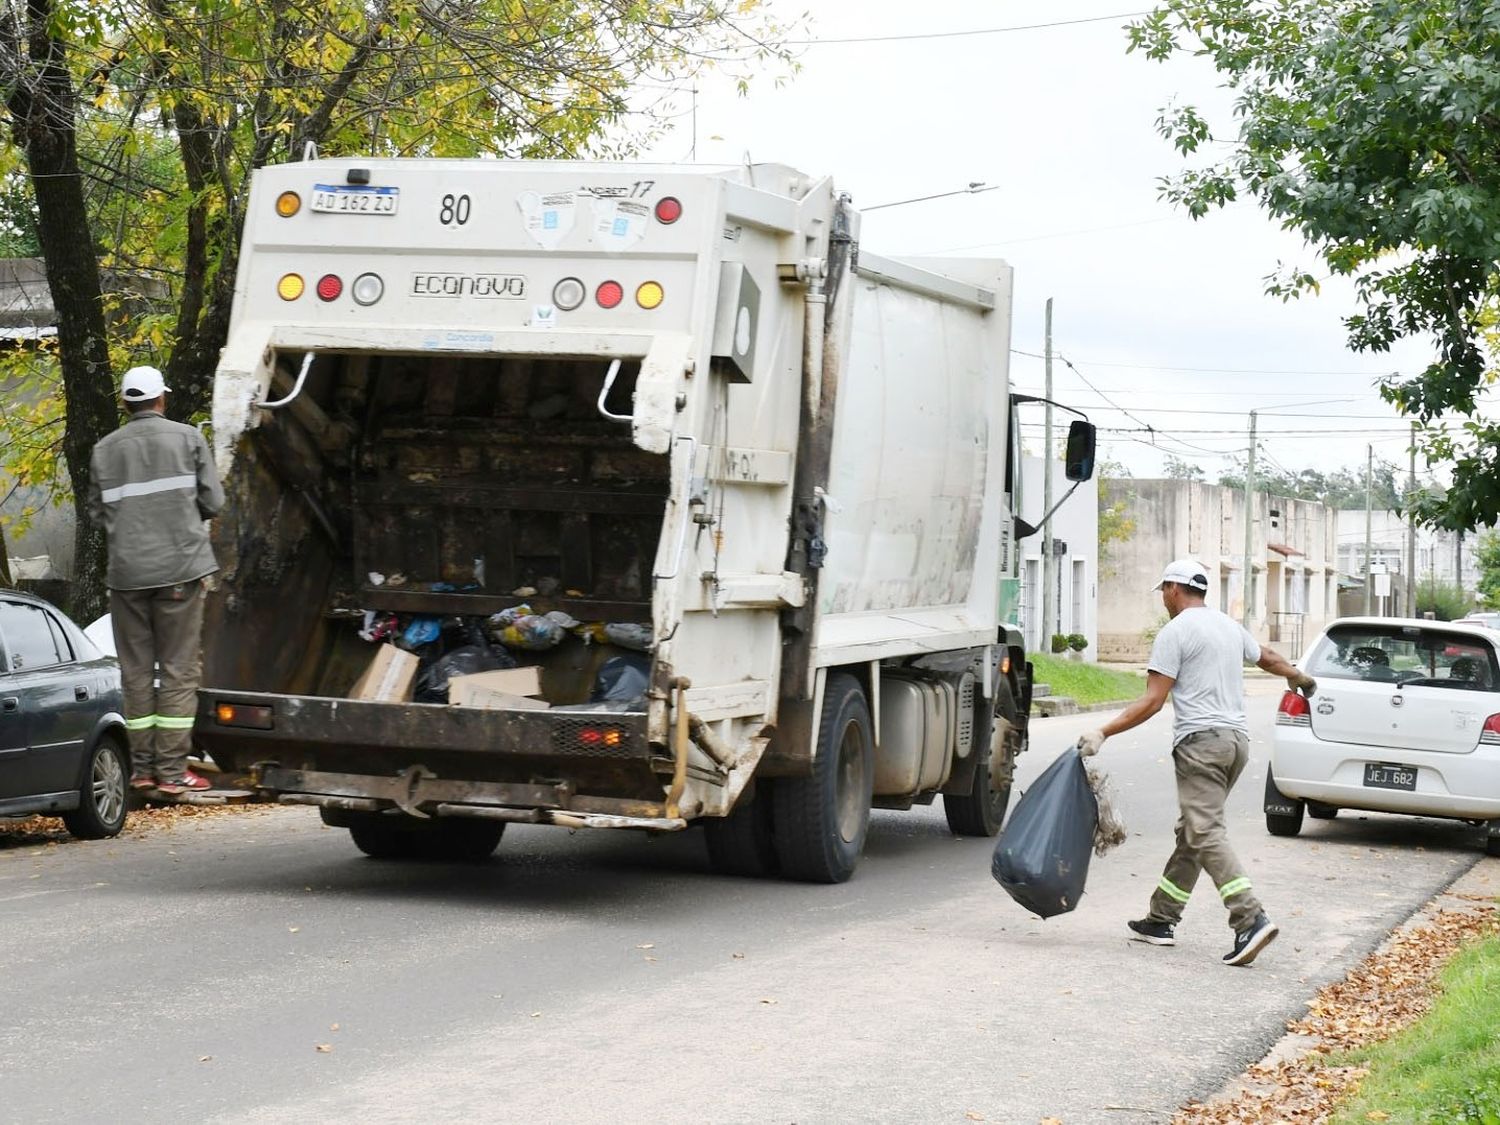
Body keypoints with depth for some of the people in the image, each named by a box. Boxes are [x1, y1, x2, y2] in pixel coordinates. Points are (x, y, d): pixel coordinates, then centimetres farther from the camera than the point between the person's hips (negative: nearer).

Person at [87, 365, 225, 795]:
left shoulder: (105, 449, 4)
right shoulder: (187, 438, -1)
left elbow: (97, 510, 6)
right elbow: (213, 501, -1)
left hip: (126, 571, 2)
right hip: (180, 568, -2)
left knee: (136, 671, 10)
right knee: (179, 670, 2)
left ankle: (142, 767, 12)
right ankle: (171, 769, 0)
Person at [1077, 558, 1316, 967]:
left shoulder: (1175, 632, -6)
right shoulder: (1230, 626, 17)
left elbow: (1152, 702, -13)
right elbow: (1269, 658, 36)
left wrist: (1103, 733, -13)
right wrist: (1301, 678, 57)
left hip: (1201, 740, -9)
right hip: (1237, 737, 9)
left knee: (1206, 833, -13)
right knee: (1192, 832, 13)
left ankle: (1250, 920, -25)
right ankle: (1161, 919, 18)